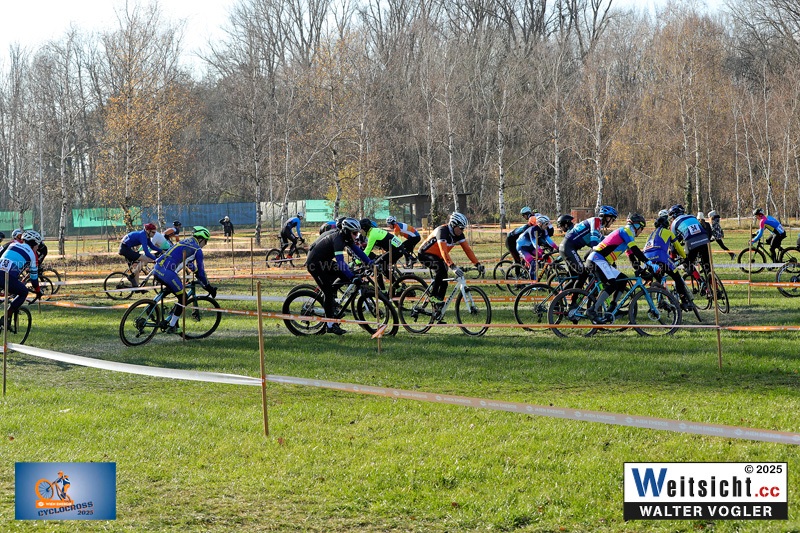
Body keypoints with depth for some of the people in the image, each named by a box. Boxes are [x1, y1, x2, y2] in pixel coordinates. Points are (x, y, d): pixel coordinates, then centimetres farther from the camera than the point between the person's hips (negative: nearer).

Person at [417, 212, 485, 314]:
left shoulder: (459, 235, -8)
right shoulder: (442, 231, -32)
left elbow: (467, 249, -8)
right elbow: (444, 252, -43)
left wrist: (478, 264, -19)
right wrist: (453, 267, -54)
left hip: (437, 257, 8)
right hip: (425, 254, -8)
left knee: (443, 283, -1)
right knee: (441, 268, -35)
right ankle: (433, 295, -26)